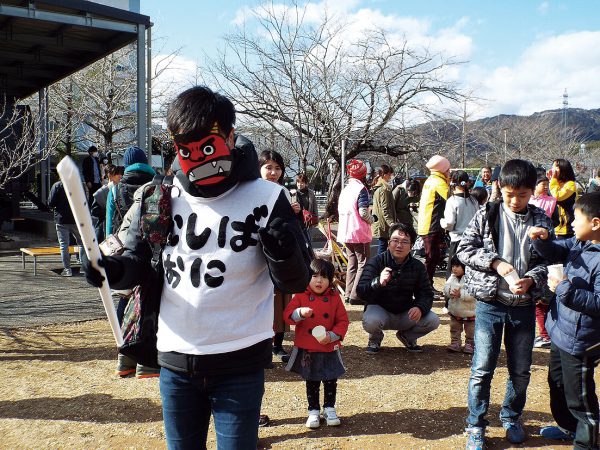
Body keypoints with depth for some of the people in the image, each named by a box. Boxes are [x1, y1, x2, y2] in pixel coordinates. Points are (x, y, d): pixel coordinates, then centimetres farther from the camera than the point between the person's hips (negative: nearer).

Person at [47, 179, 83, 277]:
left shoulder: (56, 186, -8)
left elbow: (51, 203, -9)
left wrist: (55, 208, 12)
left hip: (61, 220, -2)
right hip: (77, 220, 2)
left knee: (64, 245, 3)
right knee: (81, 243, 15)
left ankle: (67, 269, 2)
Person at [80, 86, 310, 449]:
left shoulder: (265, 199, -10)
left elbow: (295, 283, -8)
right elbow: (139, 262, 9)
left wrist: (285, 255, -30)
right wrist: (111, 270, -13)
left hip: (240, 364, -3)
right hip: (175, 360, 4)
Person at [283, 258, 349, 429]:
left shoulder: (334, 297, -3)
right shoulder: (301, 296, -6)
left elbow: (343, 321, -1)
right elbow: (287, 314, -12)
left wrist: (332, 336, -16)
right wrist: (300, 312, -31)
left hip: (329, 349, 1)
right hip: (307, 349, -1)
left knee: (331, 381, 10)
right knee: (312, 382, 13)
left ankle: (329, 409, 28)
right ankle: (313, 411, 26)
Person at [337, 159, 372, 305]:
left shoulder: (345, 189, 12)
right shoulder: (361, 189, -11)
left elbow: (339, 210, 13)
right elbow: (363, 212, -18)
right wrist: (371, 220, 0)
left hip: (346, 232, 8)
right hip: (360, 232, -8)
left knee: (352, 264, 15)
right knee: (363, 264, -3)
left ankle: (349, 294, 18)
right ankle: (356, 295, -8)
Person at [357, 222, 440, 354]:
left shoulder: (418, 266, -2)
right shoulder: (376, 262, -14)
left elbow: (426, 294, -3)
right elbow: (361, 291, -24)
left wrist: (420, 308, -28)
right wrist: (378, 282, -46)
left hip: (406, 314, 3)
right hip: (380, 310, -3)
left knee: (433, 320, -20)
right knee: (370, 321, -36)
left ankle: (407, 336, 14)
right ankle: (375, 338, 4)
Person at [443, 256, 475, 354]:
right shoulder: (452, 277, 0)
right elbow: (446, 288, -3)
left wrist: (461, 294, -36)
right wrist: (450, 292, -24)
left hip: (469, 313, -6)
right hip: (454, 311, 6)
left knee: (470, 331, 11)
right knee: (455, 329, 17)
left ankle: (470, 345, 25)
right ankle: (455, 343, 29)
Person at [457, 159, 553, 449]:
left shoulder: (540, 220, 2)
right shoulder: (487, 215, -3)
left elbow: (547, 260, 0)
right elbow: (464, 249, -5)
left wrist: (530, 279, -19)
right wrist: (495, 262, -18)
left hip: (524, 305, 2)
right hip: (490, 304, -2)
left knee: (521, 371, 13)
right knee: (482, 369, 1)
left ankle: (511, 417, 36)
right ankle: (476, 426, 17)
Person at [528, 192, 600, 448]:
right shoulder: (578, 244, -1)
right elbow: (554, 252, 12)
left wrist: (565, 288, -28)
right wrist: (543, 237, -9)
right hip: (561, 332, 10)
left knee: (579, 397, 6)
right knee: (557, 383, 28)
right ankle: (568, 427, 50)